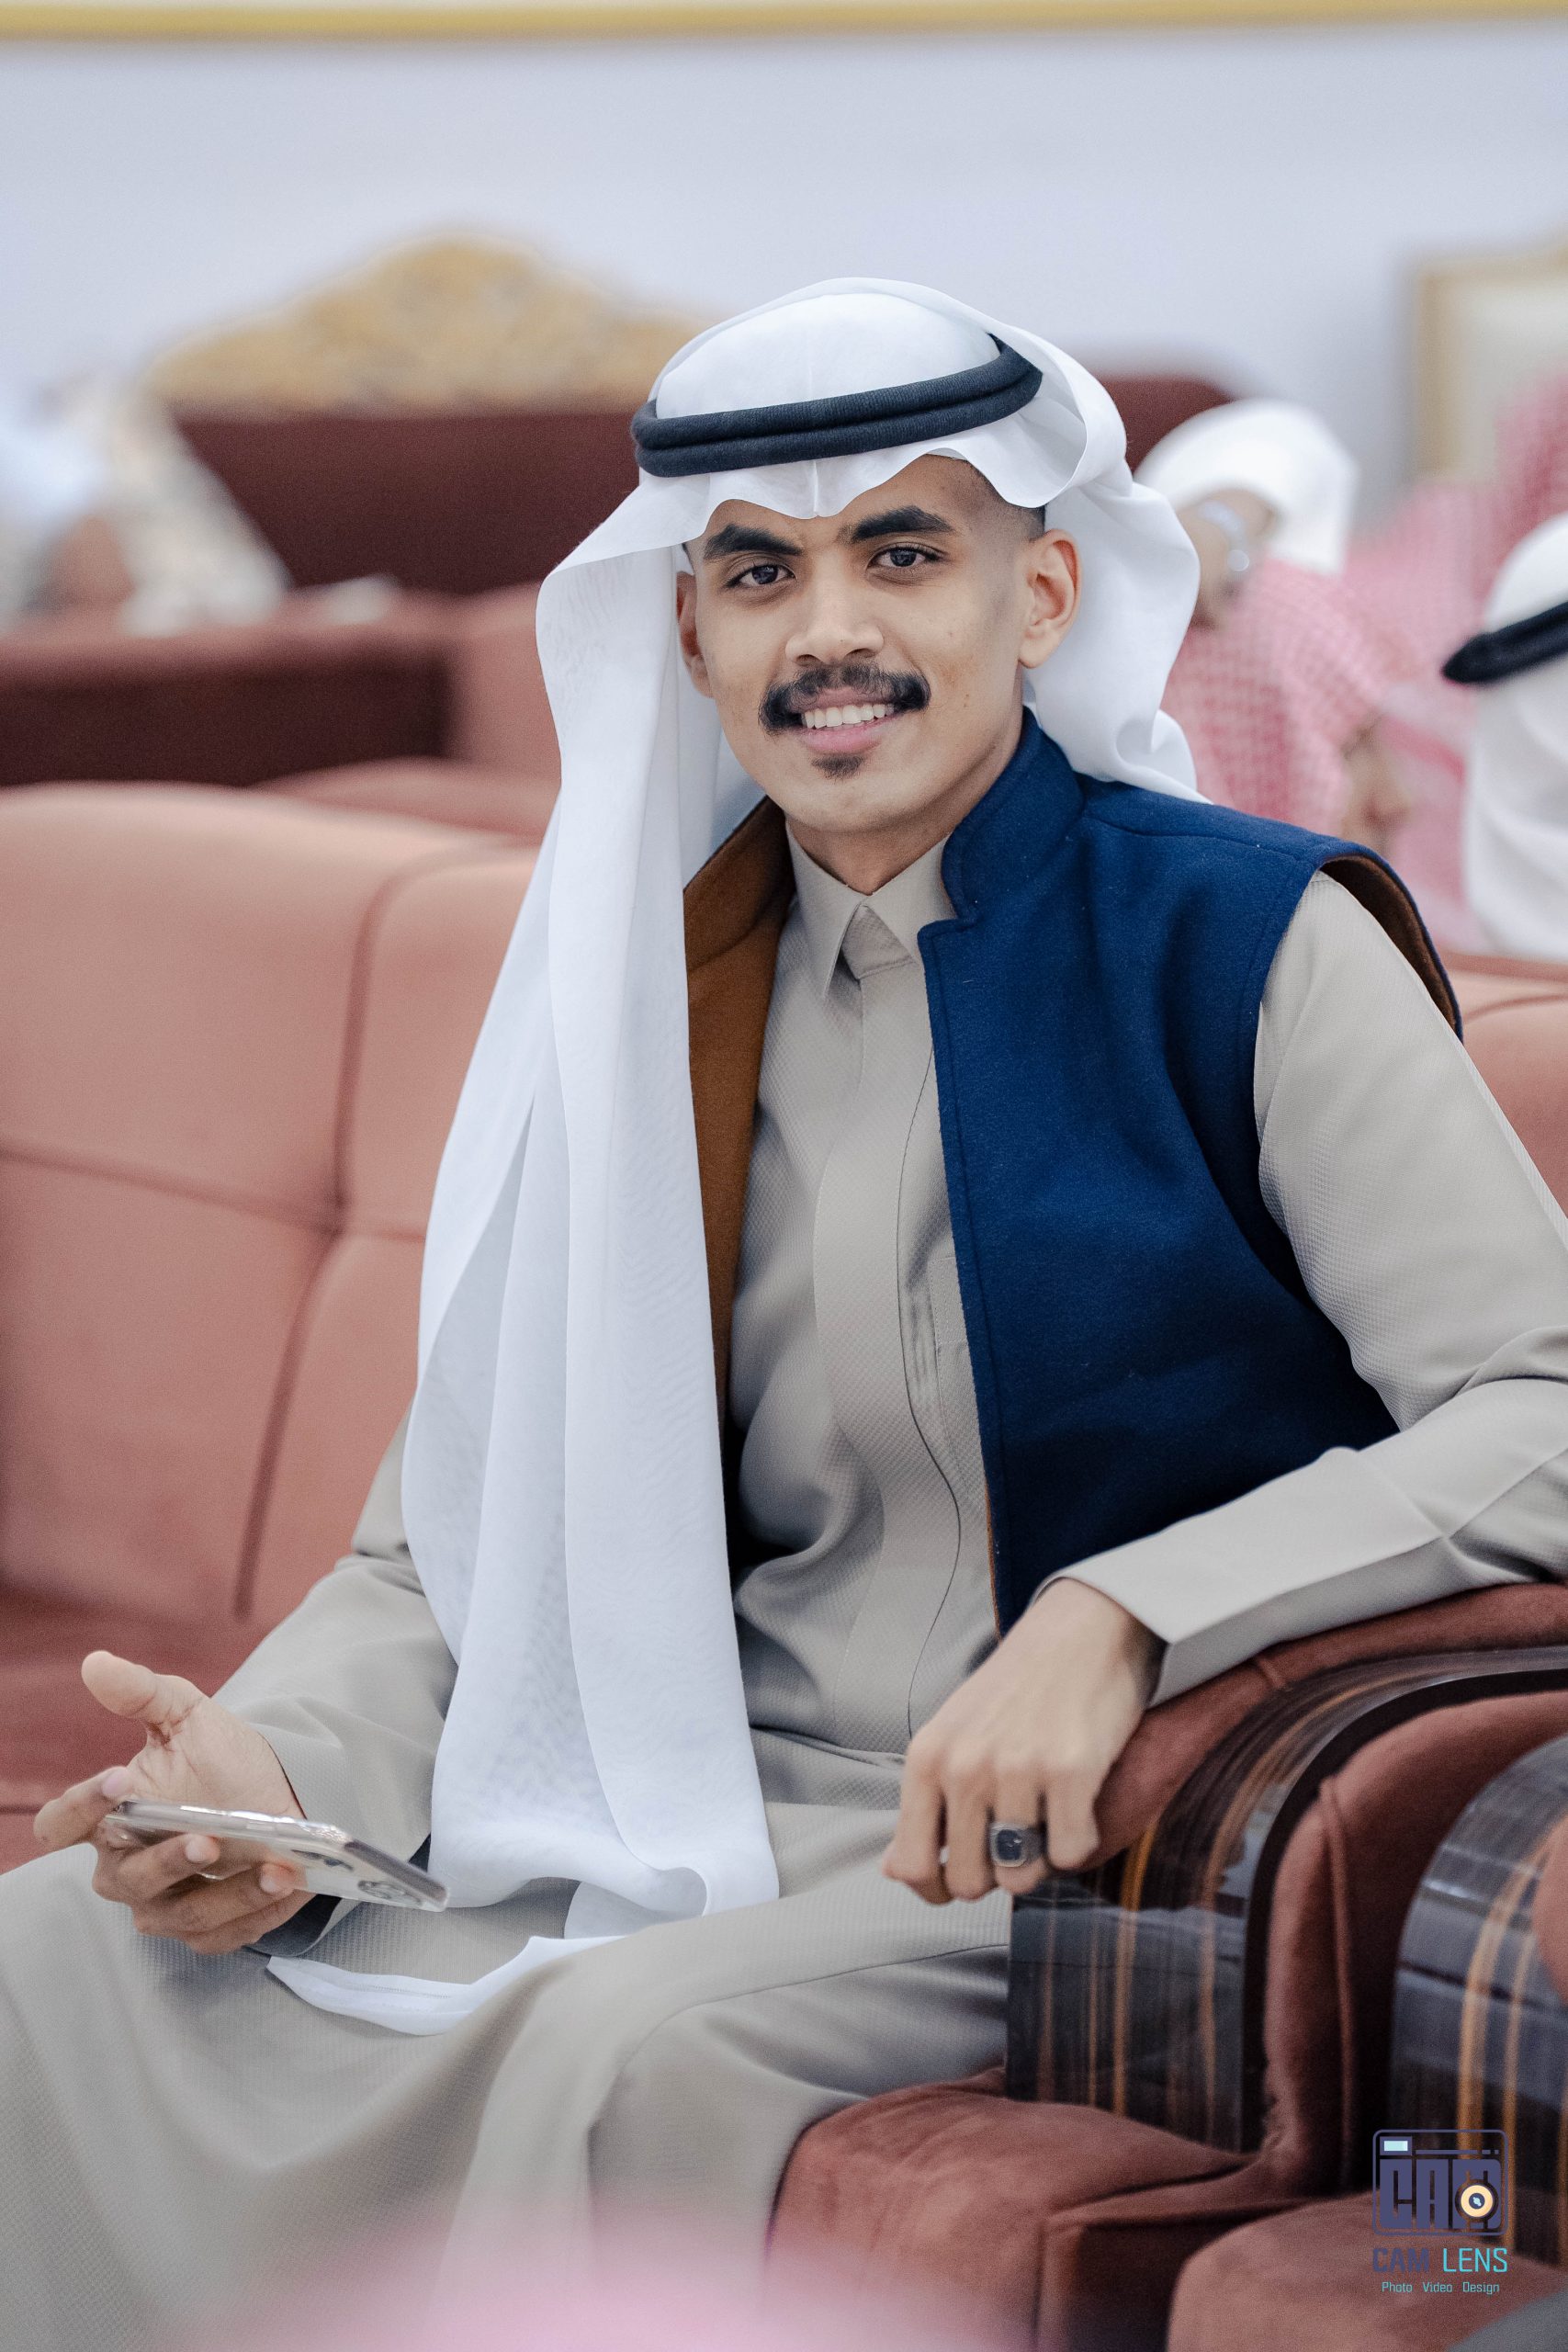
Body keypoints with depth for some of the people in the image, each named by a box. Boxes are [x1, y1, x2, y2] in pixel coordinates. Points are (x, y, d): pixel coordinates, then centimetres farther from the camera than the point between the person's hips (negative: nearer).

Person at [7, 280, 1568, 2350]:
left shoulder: (1247, 941, -6)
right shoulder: (657, 991, 11)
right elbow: (465, 1537, 10)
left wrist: (1123, 1616, -26)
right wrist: (280, 1771, -11)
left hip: (1091, 1849, -5)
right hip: (703, 1817, 5)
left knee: (629, 2048, -33)